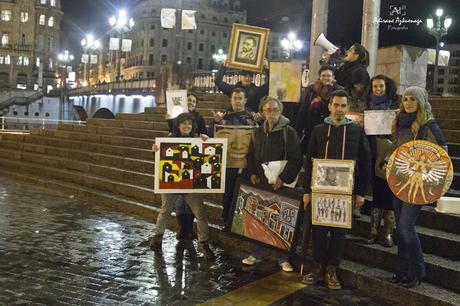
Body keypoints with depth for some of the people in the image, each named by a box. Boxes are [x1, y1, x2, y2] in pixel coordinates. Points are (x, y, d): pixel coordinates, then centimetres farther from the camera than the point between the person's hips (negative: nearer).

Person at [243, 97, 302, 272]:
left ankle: (283, 258, 12)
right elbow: (250, 155, 18)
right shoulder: (258, 132, 11)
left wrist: (283, 178, -18)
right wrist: (252, 173, 3)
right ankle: (256, 254, 22)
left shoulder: (289, 132, -6)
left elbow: (296, 159, -11)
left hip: (280, 184, -4)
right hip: (259, 183, 5)